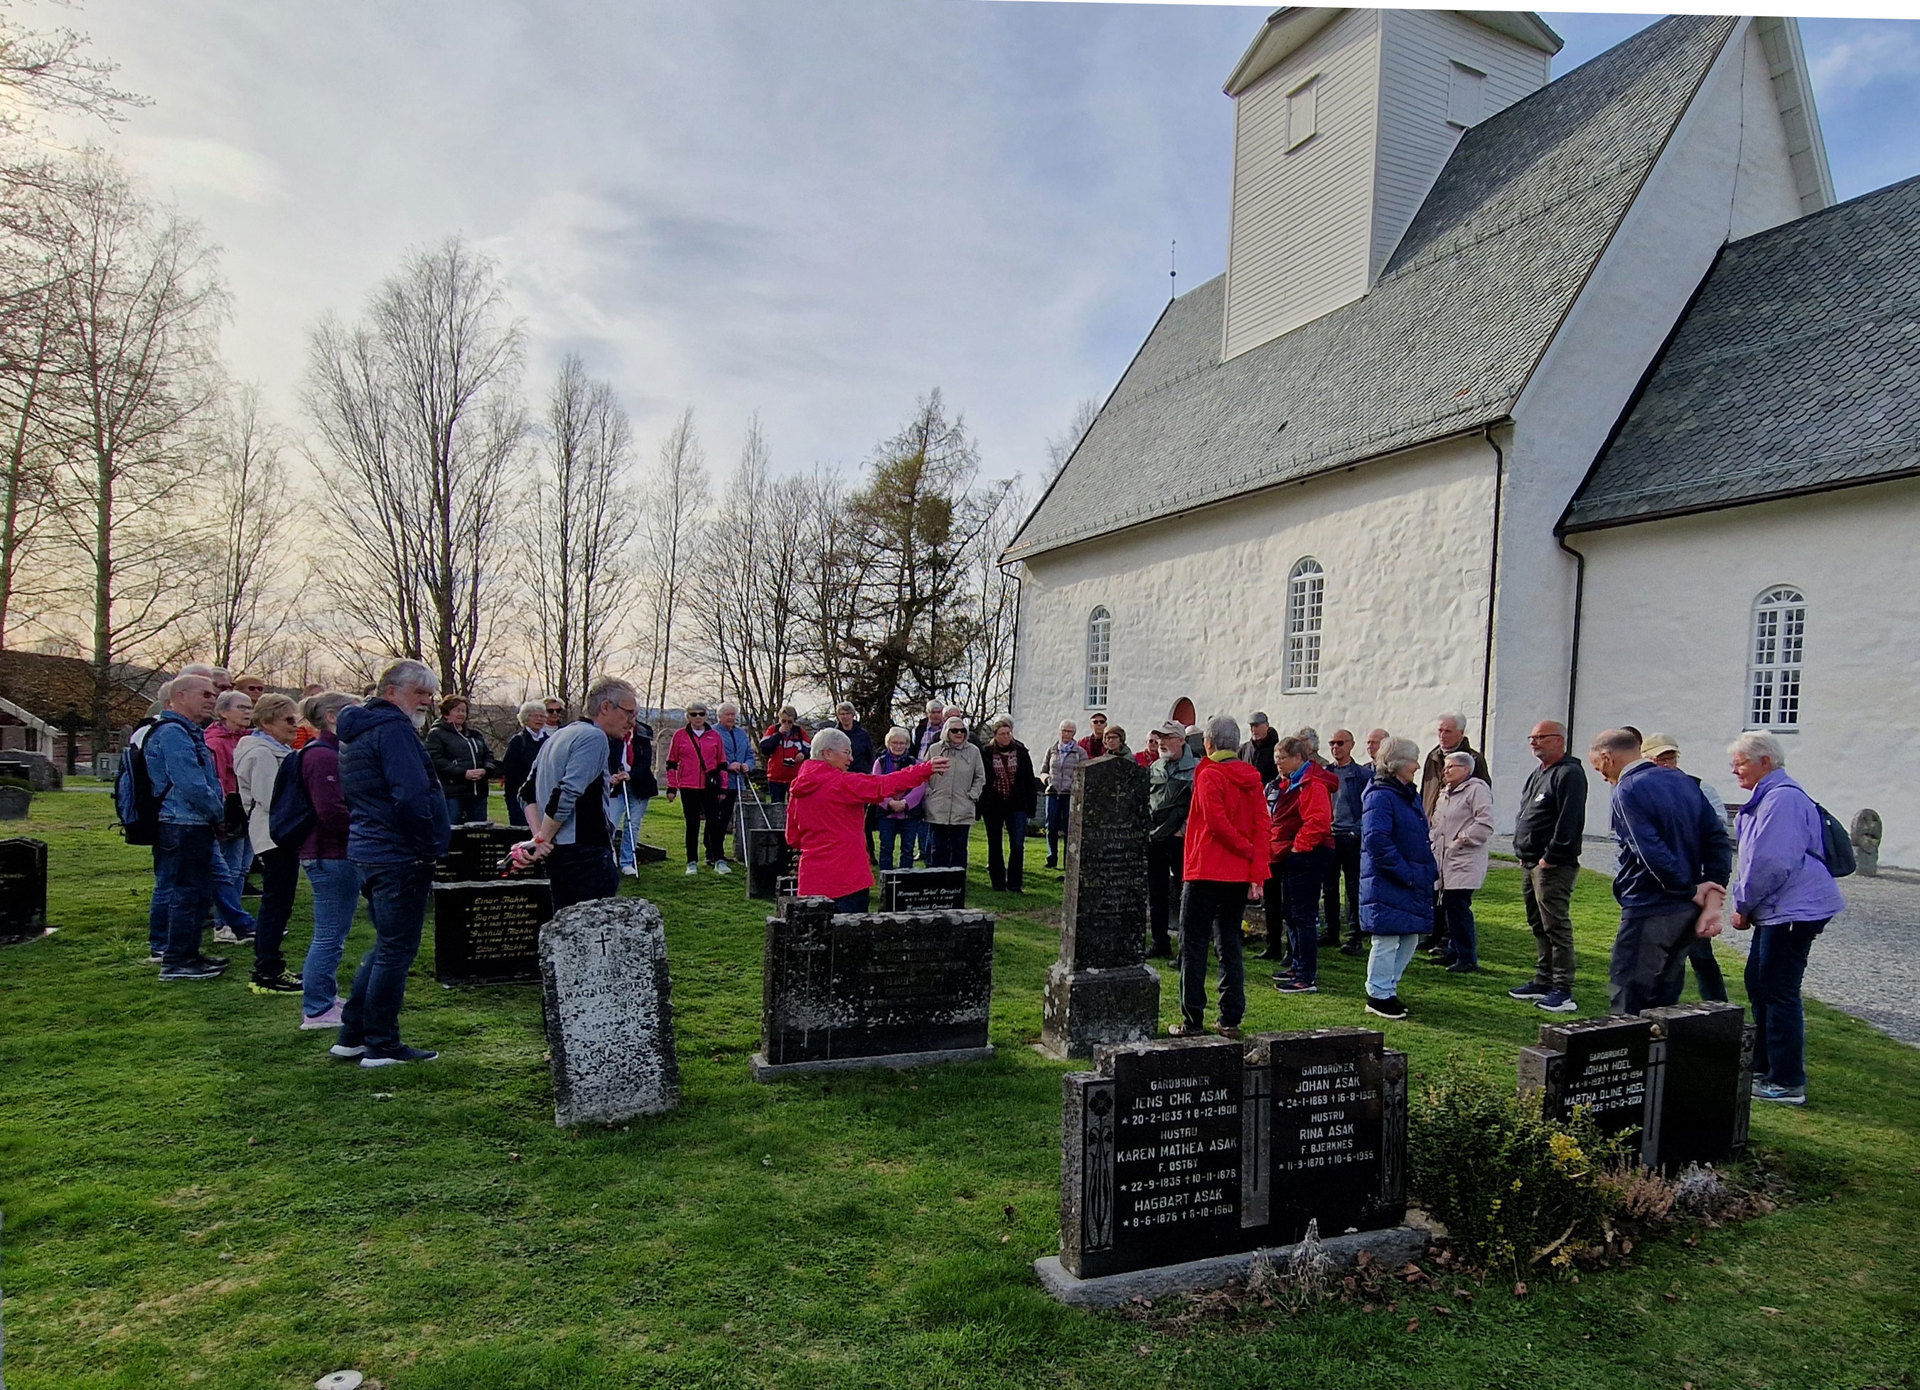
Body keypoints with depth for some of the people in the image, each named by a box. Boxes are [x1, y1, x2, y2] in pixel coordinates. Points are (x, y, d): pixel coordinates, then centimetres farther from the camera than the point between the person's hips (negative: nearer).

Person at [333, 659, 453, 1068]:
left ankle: (352, 1035, 24)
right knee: (397, 950, -2)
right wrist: (430, 846, -14)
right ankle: (382, 1046, 6)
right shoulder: (393, 728, -14)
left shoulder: (359, 731, 18)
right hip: (399, 856, -10)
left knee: (386, 946, 19)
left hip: (369, 851, 10)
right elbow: (412, 796, -25)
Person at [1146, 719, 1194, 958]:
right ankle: (1160, 943, 22)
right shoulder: (1154, 768, 13)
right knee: (1156, 894, 12)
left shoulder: (1195, 769, -6)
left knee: (1182, 895, -4)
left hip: (1180, 840, -6)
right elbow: (1144, 800, 21)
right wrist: (1145, 828, 11)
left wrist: (1184, 830, -13)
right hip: (1154, 840, 7)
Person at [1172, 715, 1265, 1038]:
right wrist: (1258, 868, -6)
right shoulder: (1251, 777, 7)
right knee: (1230, 944, 13)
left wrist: (1248, 851, -8)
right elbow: (1261, 823, -1)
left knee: (1194, 945, 2)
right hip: (1239, 876, 6)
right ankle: (1231, 1021, 14)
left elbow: (1217, 822, -20)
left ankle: (1193, 1021, 3)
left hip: (1205, 871, -6)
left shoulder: (1209, 775, -11)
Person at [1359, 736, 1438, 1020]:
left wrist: (1431, 868, 11)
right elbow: (1376, 840, -23)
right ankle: (1379, 995, 9)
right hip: (1387, 884, -9)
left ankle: (1387, 987, 27)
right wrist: (1406, 872, -22)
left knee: (1410, 938, 14)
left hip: (1415, 883, 9)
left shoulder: (1410, 794, 15)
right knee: (1387, 940, -2)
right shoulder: (1380, 796, -15)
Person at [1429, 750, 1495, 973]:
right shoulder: (1445, 793, 19)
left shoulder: (1476, 790, -9)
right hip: (1445, 860, 9)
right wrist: (1435, 840, 15)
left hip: (1465, 862, -9)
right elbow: (1437, 821, 31)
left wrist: (1461, 840, -14)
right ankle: (1455, 951, 23)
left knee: (1459, 907, -10)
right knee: (1449, 906, 13)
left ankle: (1468, 958, -3)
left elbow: (1484, 824, -17)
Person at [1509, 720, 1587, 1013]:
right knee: (1539, 926, 15)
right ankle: (1543, 981, 24)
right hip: (1530, 864, 10)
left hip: (1553, 867, -10)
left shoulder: (1569, 774, -12)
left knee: (1556, 927, -7)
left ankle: (1563, 991, -3)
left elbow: (1569, 822, -20)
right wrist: (1522, 852, 16)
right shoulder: (1537, 774, 19)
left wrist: (1550, 857, -20)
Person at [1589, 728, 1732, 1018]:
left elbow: (1653, 854, -23)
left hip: (1649, 912, -8)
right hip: (1688, 911, 8)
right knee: (1664, 1002, 18)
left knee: (1627, 1005, -2)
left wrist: (1693, 891, -8)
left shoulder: (1627, 790, -14)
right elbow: (1719, 840, 6)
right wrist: (1712, 904, -2)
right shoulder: (1682, 780, 10)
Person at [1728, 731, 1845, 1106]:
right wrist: (1745, 904, 13)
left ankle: (1788, 1084, 2)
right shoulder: (1766, 797, 16)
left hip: (1793, 911, -11)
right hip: (1777, 910, 11)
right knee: (1758, 984, 17)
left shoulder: (1783, 798, -18)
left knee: (1779, 992, -6)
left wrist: (1743, 906, -11)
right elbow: (1754, 859, 23)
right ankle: (1763, 1068, 27)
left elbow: (1770, 863, -22)